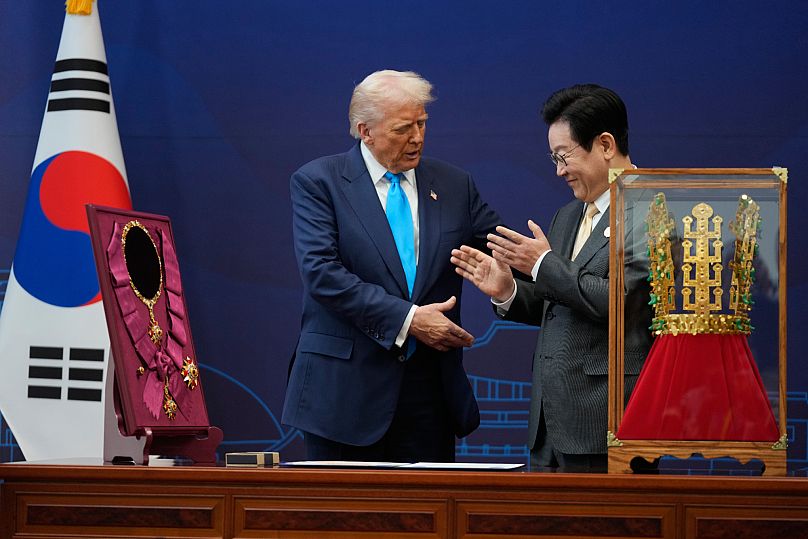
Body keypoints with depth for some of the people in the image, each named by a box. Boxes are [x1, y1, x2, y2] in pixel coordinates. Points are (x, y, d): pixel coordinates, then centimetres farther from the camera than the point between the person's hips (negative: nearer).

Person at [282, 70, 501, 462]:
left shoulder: (454, 186, 11)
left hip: (430, 391, 3)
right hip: (345, 390, -3)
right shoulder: (317, 182, -2)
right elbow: (321, 273, -13)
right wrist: (406, 319, -18)